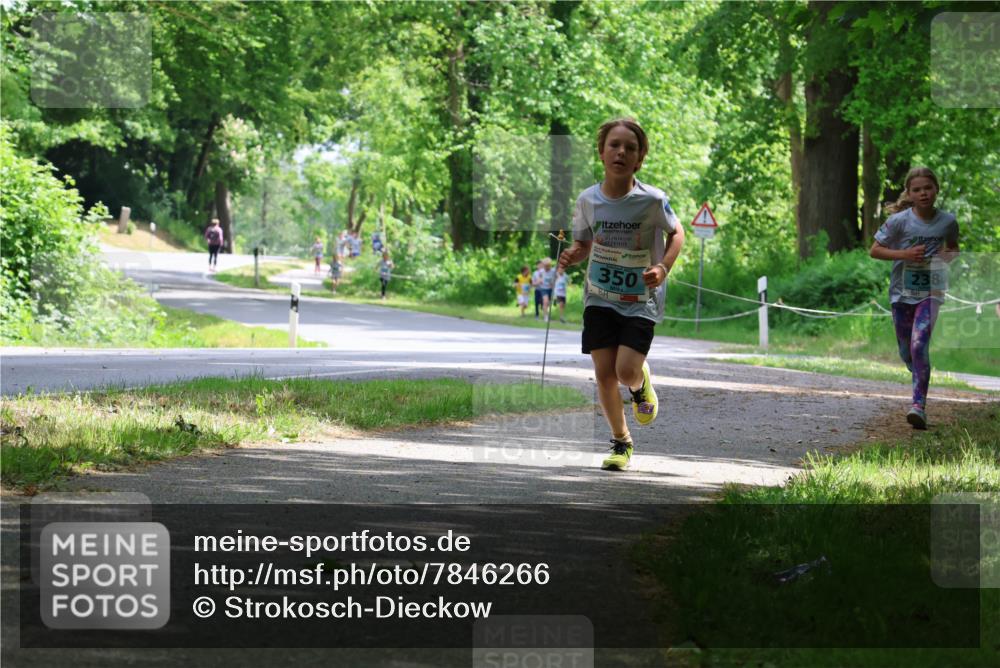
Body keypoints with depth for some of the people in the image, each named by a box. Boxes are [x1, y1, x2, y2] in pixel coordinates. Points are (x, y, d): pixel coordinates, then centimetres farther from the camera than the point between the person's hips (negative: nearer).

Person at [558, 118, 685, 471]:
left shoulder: (653, 200, -15)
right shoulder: (588, 200, -6)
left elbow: (676, 233, 3)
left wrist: (663, 267, -14)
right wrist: (571, 256, -14)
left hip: (642, 299, -2)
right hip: (600, 297, 3)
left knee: (626, 370, -16)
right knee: (604, 373, -3)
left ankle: (641, 383, 24)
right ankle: (621, 441, 18)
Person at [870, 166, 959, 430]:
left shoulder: (947, 221, -4)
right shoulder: (899, 221, -10)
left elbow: (953, 248, 16)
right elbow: (875, 250, -4)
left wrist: (949, 257, -8)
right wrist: (905, 254, -18)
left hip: (930, 292, -1)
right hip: (901, 292, 1)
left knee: (919, 345, -19)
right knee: (906, 352, 11)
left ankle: (919, 405, -21)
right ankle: (921, 383, 42)